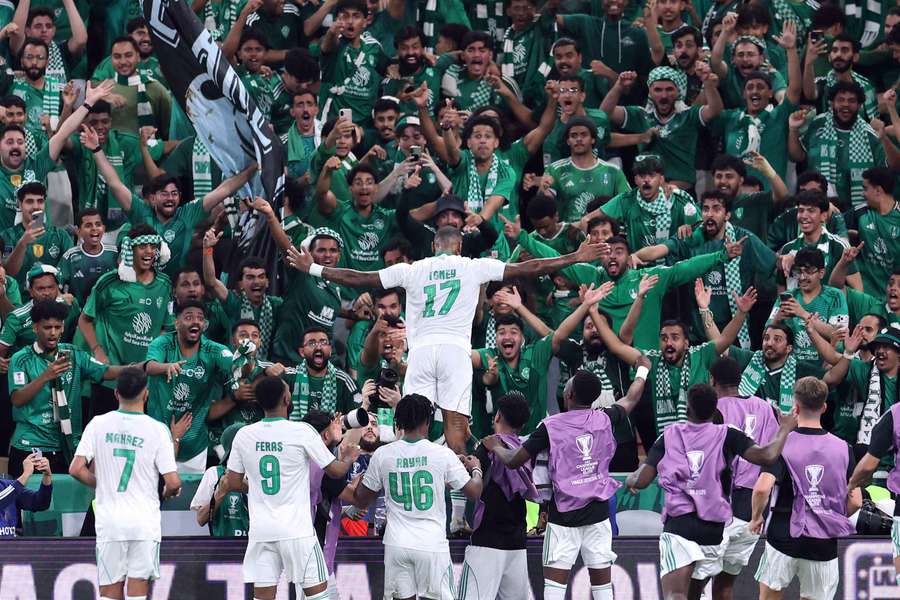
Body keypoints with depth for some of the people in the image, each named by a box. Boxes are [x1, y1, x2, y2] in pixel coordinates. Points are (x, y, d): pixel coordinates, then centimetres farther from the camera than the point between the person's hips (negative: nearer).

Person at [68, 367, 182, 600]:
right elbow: (173, 482, -9)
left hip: (109, 520, 2)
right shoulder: (157, 429, -6)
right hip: (145, 523, -2)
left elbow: (76, 469, -5)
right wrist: (169, 492, 14)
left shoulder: (98, 424, 0)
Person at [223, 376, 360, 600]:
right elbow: (335, 470, 0)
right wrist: (348, 458, 22)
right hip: (296, 530, -3)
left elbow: (232, 484, 7)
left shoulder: (244, 435, 2)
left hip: (261, 531, 3)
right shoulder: (302, 432, -9)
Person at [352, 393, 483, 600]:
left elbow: (361, 501, 9)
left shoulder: (382, 455, -1)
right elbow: (474, 492, 2)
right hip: (432, 544, -2)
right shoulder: (442, 455, -7)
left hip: (396, 544, 2)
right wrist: (476, 470, 22)